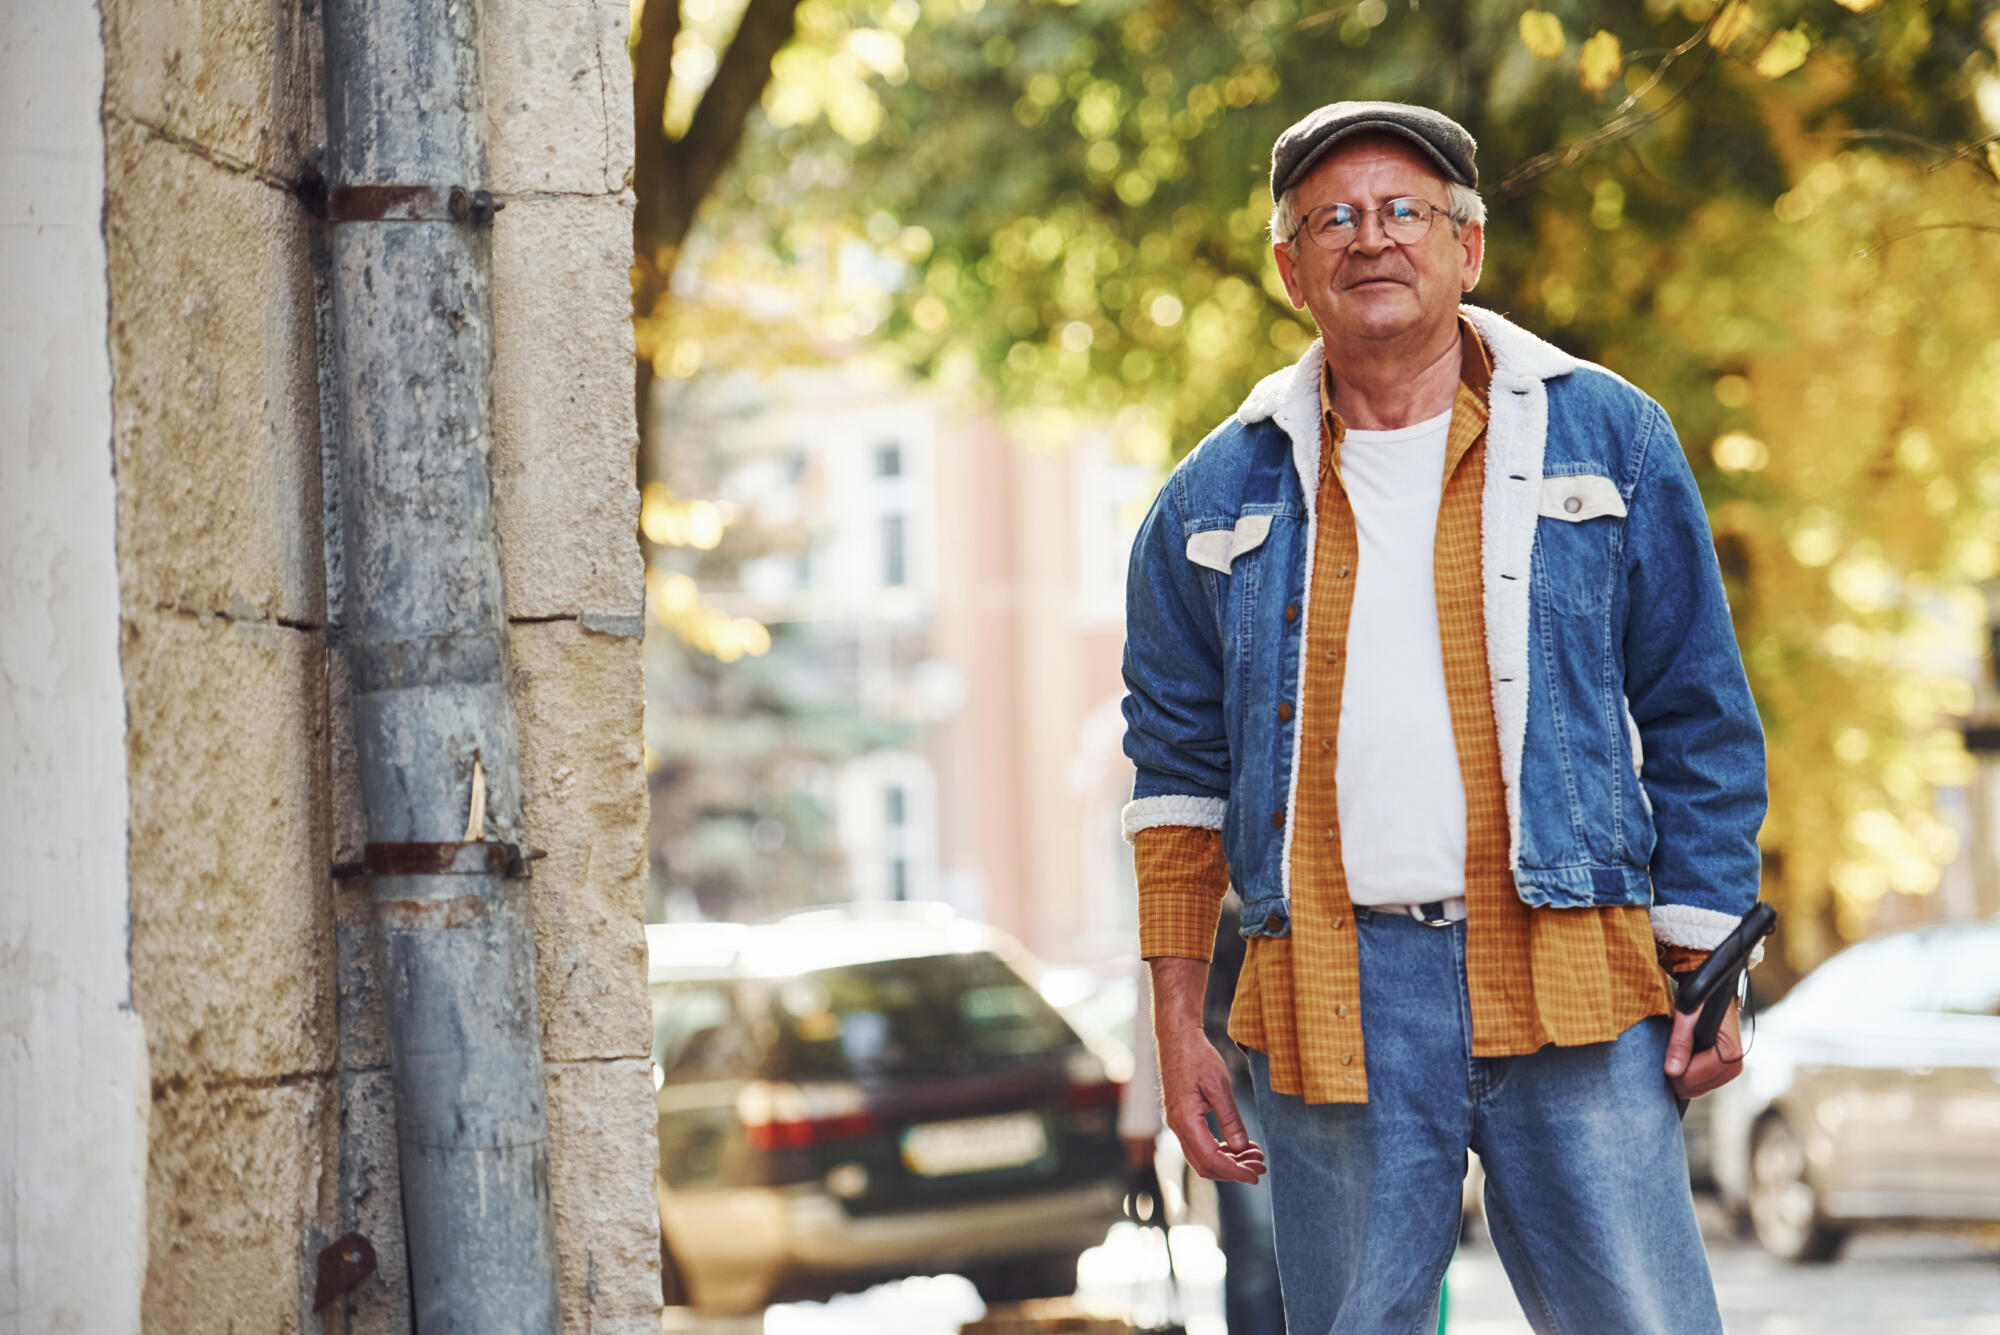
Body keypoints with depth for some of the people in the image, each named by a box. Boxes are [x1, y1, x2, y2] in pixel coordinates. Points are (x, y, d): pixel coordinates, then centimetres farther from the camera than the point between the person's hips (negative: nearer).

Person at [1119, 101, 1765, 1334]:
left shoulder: (1609, 440, 7)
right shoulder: (1221, 496, 11)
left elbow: (1700, 728, 9)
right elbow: (1178, 761, 15)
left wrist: (1707, 975, 5)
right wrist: (1179, 1023, 9)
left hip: (1572, 993, -1)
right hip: (1332, 1002, 1)